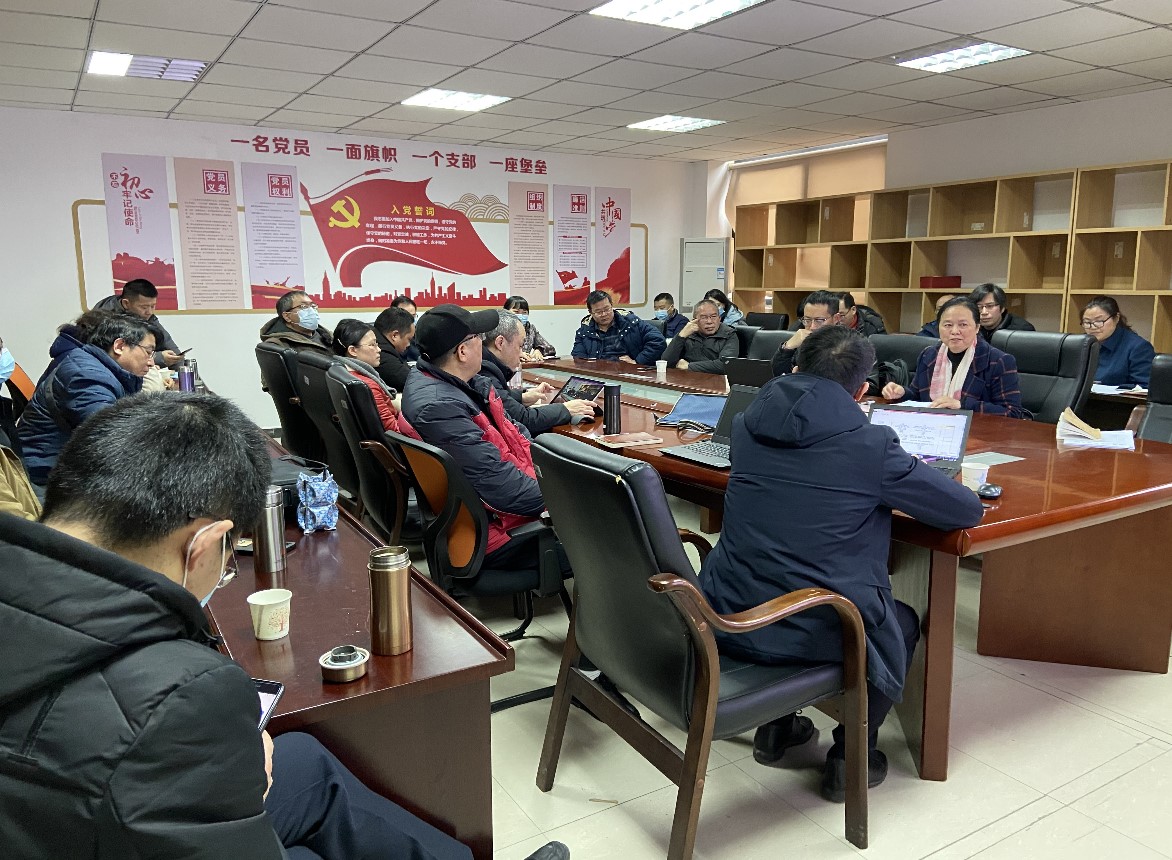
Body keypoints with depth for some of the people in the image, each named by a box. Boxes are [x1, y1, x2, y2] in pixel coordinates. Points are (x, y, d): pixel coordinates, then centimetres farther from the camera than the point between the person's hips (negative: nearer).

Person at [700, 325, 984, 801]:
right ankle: (849, 756, 25)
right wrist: (898, 489, 15)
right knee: (903, 622, 27)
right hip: (814, 634, -5)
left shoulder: (747, 424, 2)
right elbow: (967, 509, -3)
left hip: (727, 620, 5)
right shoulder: (871, 445, -13)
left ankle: (775, 725, 39)